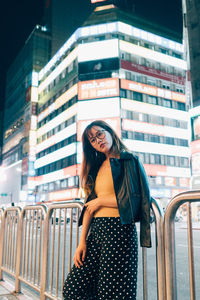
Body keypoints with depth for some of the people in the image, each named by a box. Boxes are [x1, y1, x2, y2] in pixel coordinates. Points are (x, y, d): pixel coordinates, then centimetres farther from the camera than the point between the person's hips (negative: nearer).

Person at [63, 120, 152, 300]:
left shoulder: (128, 160, 0)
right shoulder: (98, 167, 17)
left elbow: (131, 200, -13)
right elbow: (89, 206, 11)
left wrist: (100, 200, -3)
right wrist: (82, 242, 5)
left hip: (118, 230, -6)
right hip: (96, 231, 7)